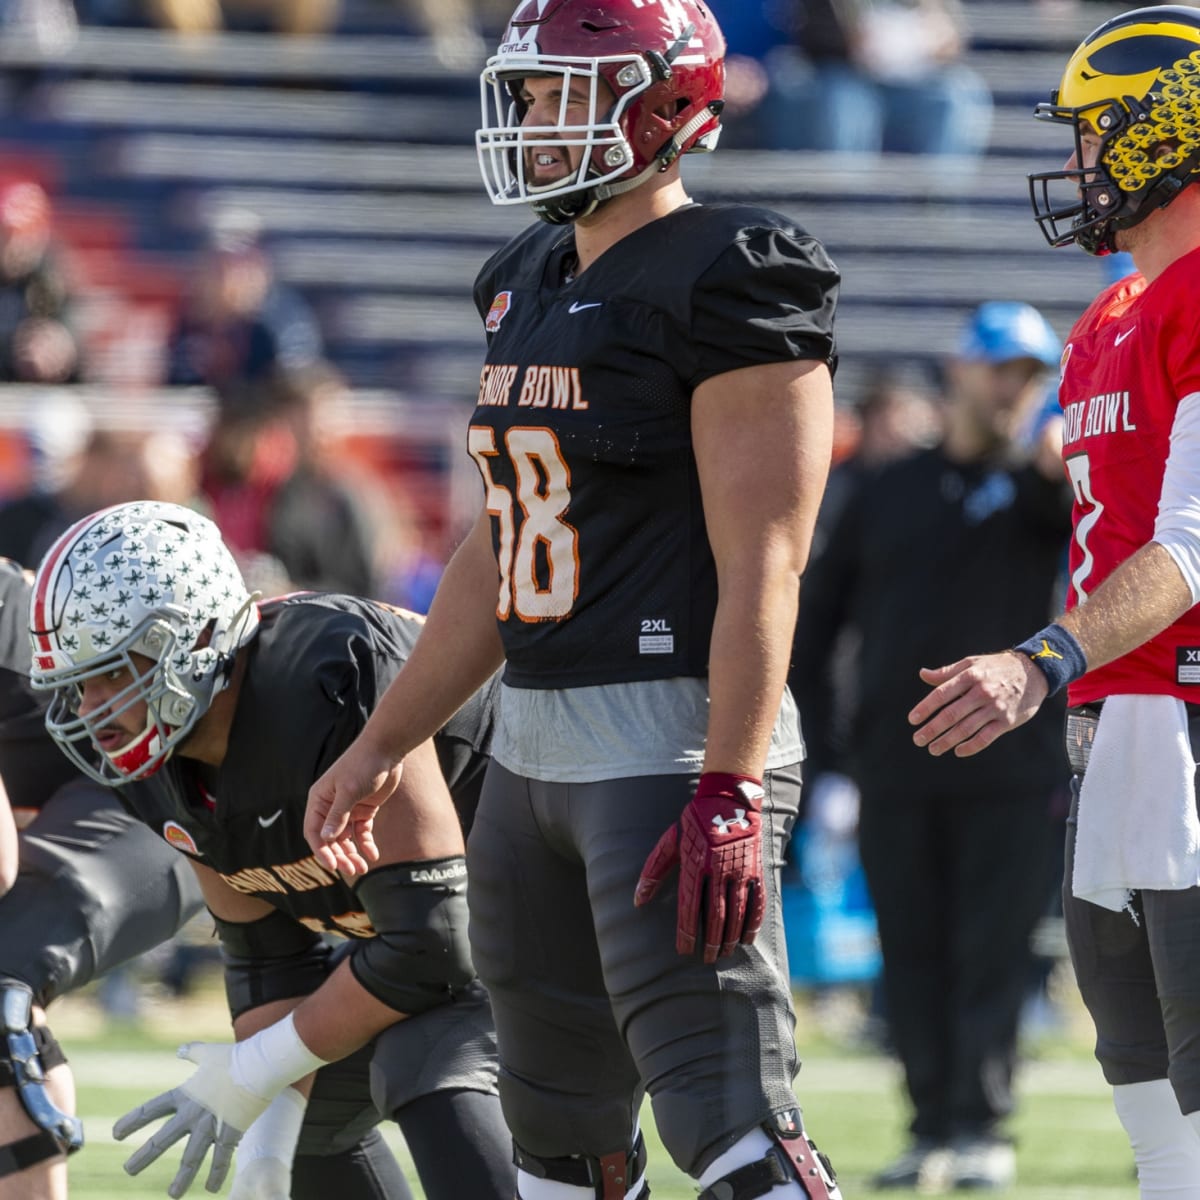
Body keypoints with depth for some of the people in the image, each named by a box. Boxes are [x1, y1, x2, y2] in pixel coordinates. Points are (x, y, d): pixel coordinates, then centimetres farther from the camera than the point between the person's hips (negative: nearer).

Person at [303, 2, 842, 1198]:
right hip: (535, 740, 9)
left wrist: (732, 794, -26)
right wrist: (380, 747, 22)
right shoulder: (531, 286, 15)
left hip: (673, 738, -9)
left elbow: (760, 562, -19)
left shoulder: (725, 283, -12)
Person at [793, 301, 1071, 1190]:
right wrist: (821, 742, 5)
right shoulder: (888, 492, 13)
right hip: (893, 773, 3)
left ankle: (983, 1128, -7)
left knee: (993, 952, -7)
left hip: (1009, 772, -3)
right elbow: (816, 622, 15)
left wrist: (1065, 467, -45)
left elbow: (1076, 508, -22)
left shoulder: (1037, 488, 5)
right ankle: (933, 1129, 10)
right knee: (911, 957, 4)